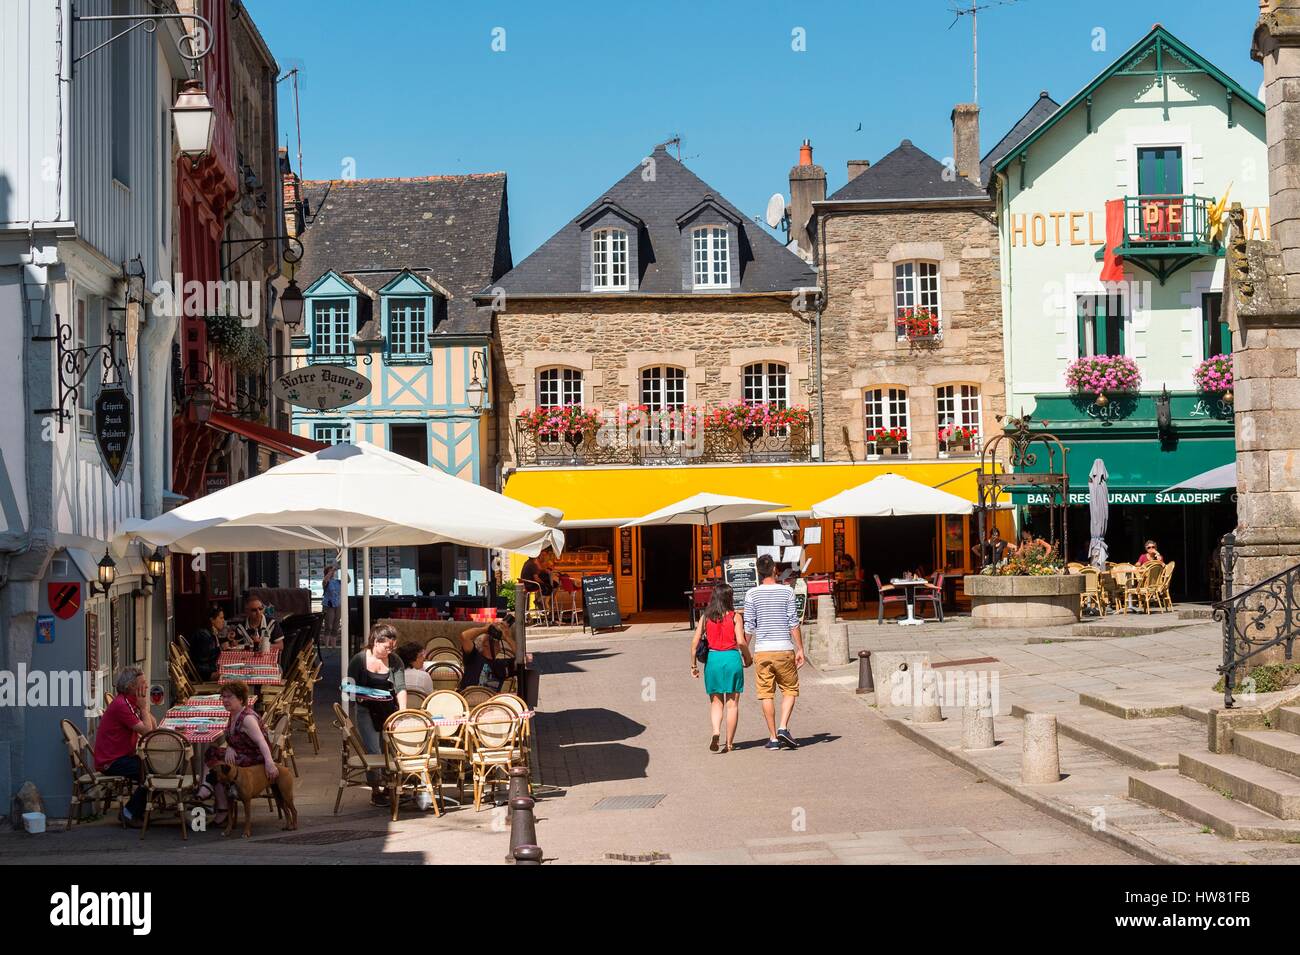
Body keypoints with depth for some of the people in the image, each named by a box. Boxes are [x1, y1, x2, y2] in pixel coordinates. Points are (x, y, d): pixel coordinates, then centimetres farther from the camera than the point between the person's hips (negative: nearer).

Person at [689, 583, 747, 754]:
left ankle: (716, 732, -13)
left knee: (716, 702, 12)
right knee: (732, 703, 7)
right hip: (732, 658, -2)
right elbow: (741, 642, -12)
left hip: (712, 659, 2)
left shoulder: (705, 617, 3)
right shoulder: (735, 617, -3)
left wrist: (693, 664, 7)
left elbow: (695, 641, -1)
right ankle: (729, 743, 8)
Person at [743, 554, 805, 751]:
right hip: (784, 649, -1)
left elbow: (749, 626, 1)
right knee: (790, 690, 12)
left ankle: (773, 738, 7)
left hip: (762, 651, 1)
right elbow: (794, 623, -2)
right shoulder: (787, 591, -1)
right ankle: (783, 728, -6)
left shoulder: (752, 594, 1)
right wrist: (800, 649, 3)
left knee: (766, 694, 6)